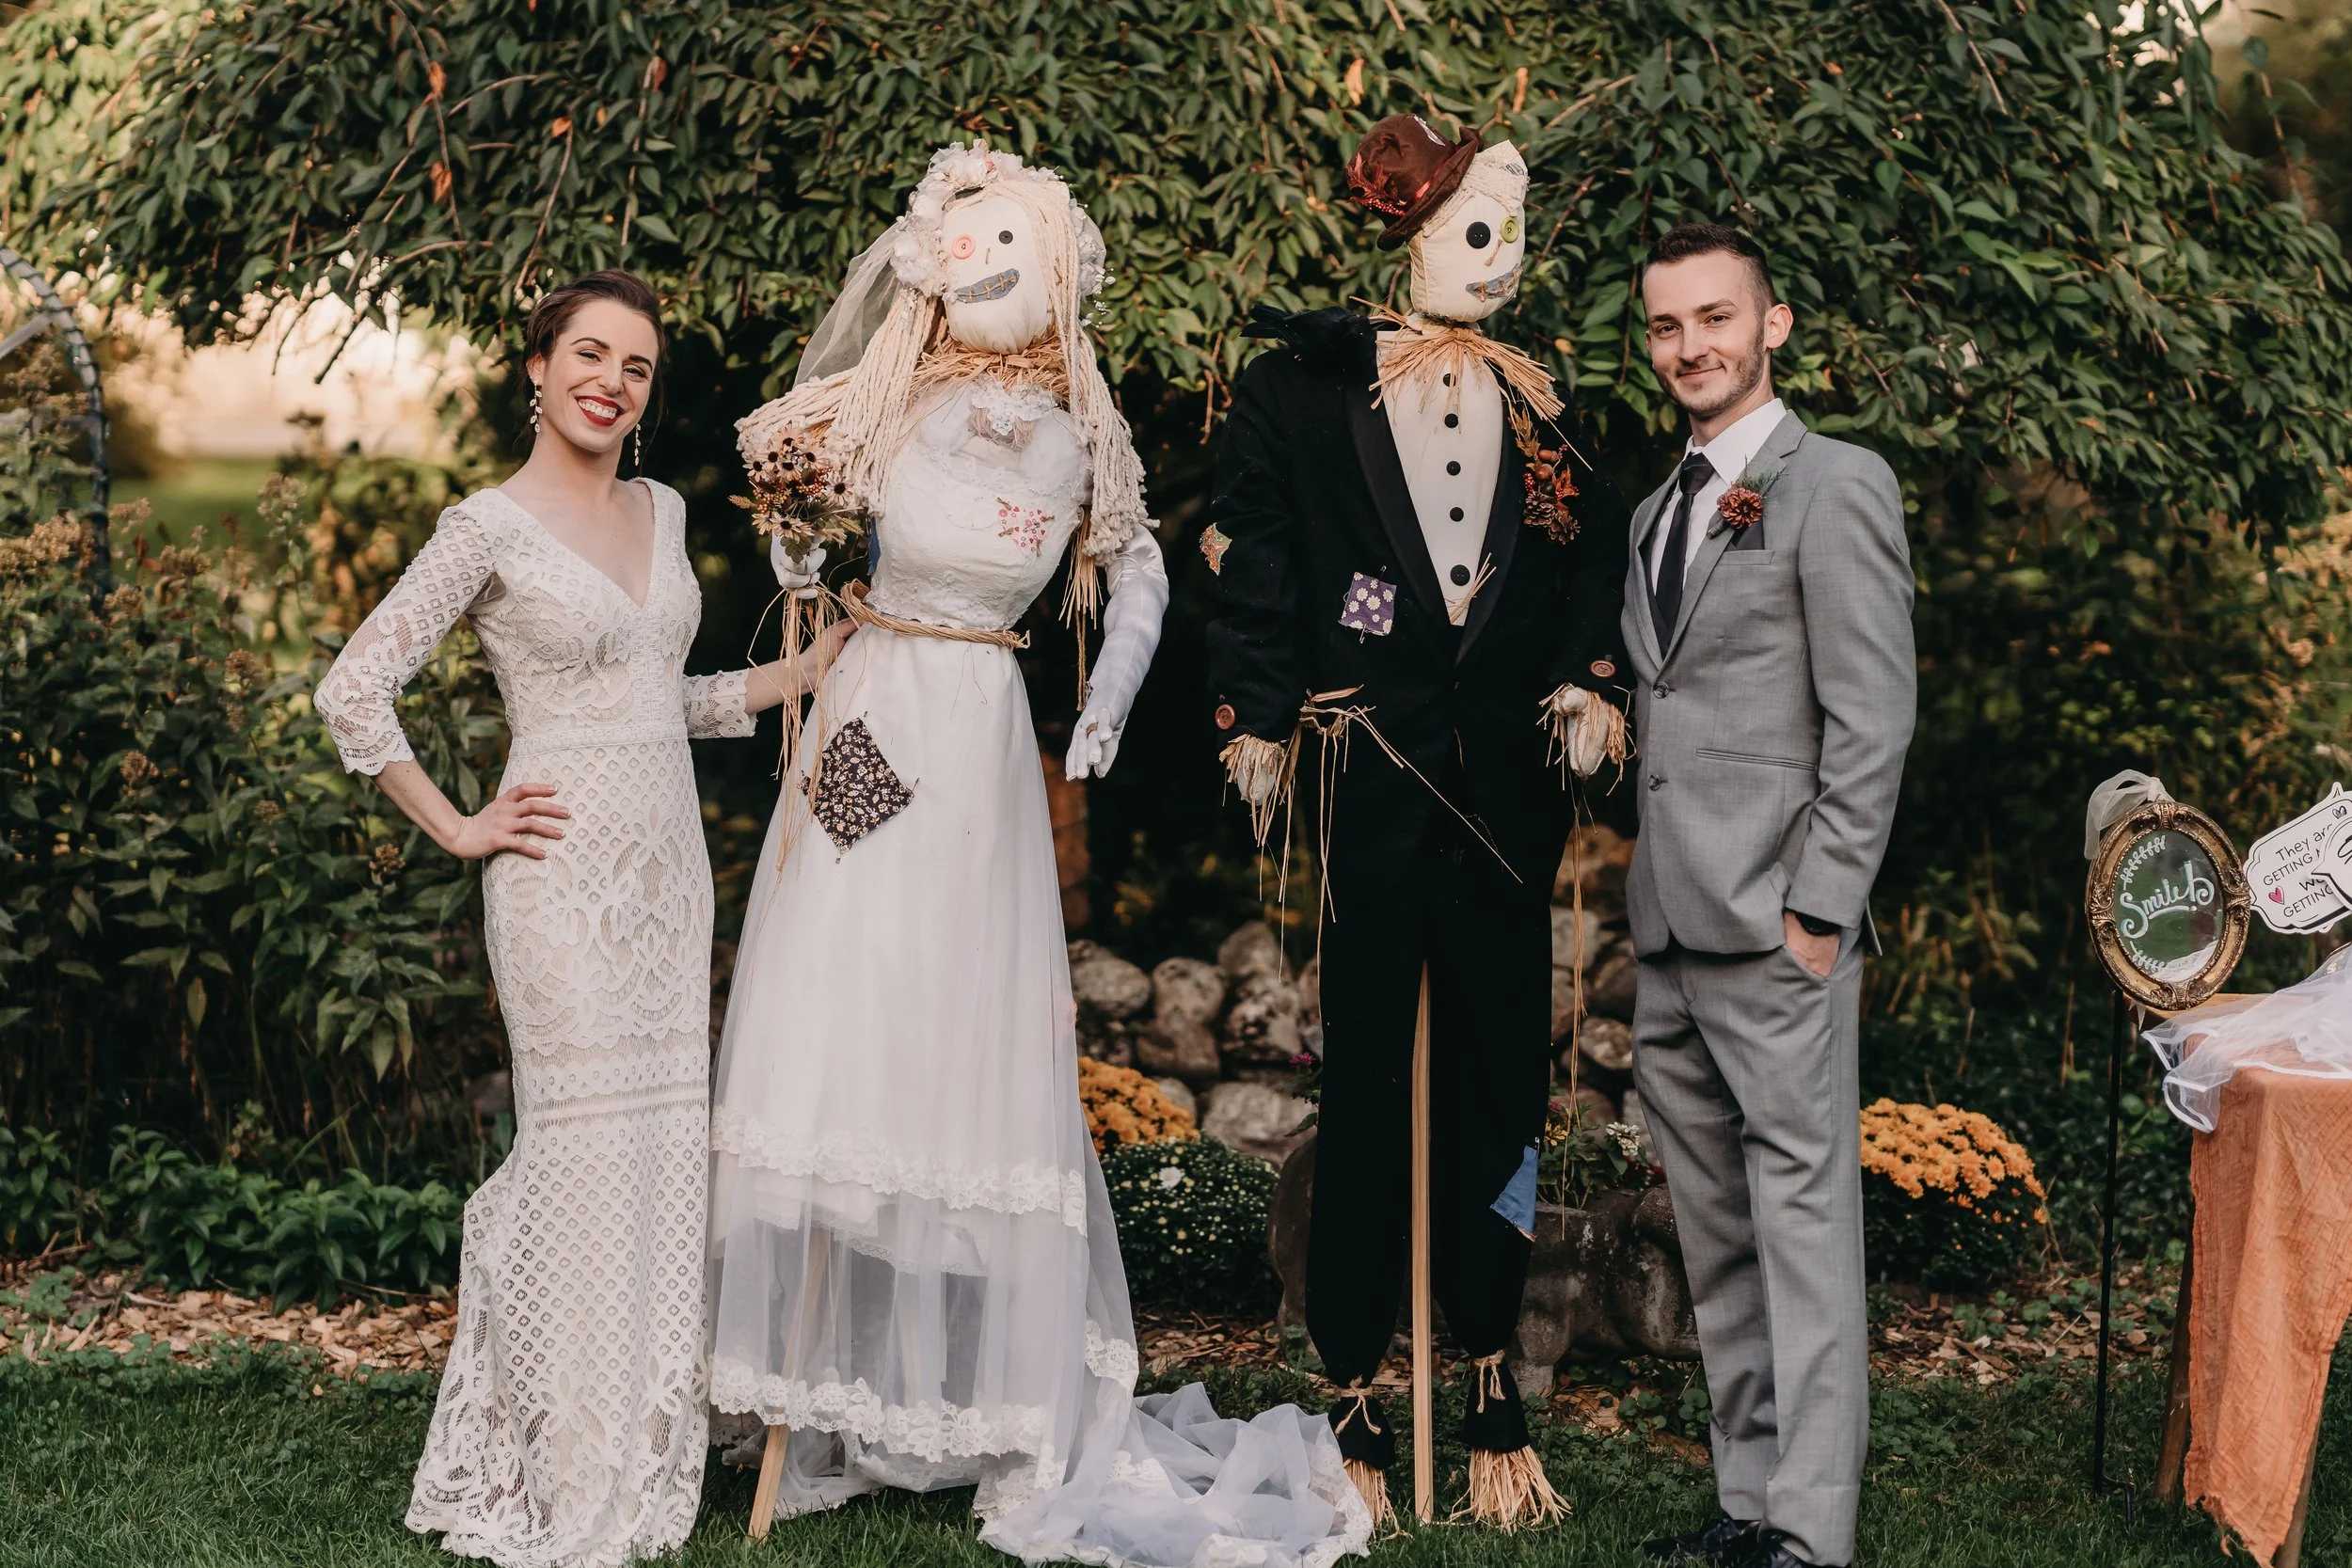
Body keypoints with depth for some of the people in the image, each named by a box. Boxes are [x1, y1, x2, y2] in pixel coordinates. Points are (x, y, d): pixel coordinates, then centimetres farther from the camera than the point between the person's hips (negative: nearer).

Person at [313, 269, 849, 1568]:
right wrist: (458, 829, -7)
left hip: (669, 866, 6)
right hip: (564, 874, -6)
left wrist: (807, 671, 14)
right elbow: (351, 693, -8)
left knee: (666, 1146, 7)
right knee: (586, 1153, -8)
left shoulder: (662, 512, 13)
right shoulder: (489, 527, -6)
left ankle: (642, 1459, 18)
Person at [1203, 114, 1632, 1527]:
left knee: (1502, 1067, 5)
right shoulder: (1312, 386, 2)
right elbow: (1255, 553, 0)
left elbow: (1598, 563, 16)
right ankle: (1357, 1391, 7)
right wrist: (1261, 721, -6)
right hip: (1372, 775, -3)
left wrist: (1590, 684, 1)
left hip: (1506, 775, 4)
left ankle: (1495, 1382, 15)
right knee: (1369, 1072, -1)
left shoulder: (1540, 404, 13)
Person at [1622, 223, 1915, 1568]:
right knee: (1716, 1237, 12)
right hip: (1671, 934, 8)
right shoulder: (1660, 511, 19)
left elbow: (1873, 721, -11)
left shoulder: (1835, 487, -5)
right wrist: (1650, 899, 12)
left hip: (1776, 924, -8)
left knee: (1803, 1215, -6)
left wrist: (1818, 908, -15)